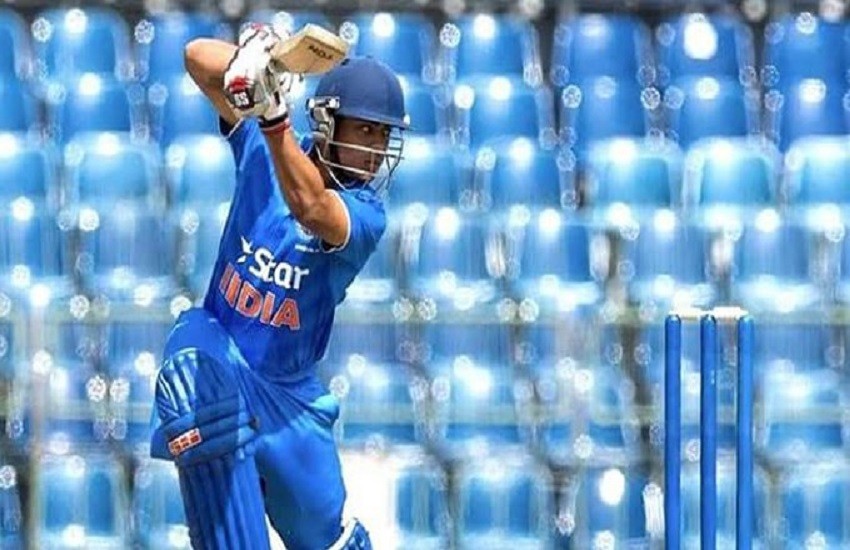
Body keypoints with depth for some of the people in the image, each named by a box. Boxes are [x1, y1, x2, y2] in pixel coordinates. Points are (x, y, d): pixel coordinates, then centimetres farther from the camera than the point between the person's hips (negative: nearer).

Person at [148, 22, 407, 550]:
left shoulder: (367, 215, -14)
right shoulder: (263, 148, -6)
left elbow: (310, 208, -38)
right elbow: (199, 56, -11)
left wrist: (274, 116, -52)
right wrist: (252, 61, -34)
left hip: (288, 391, 0)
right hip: (216, 346, 0)